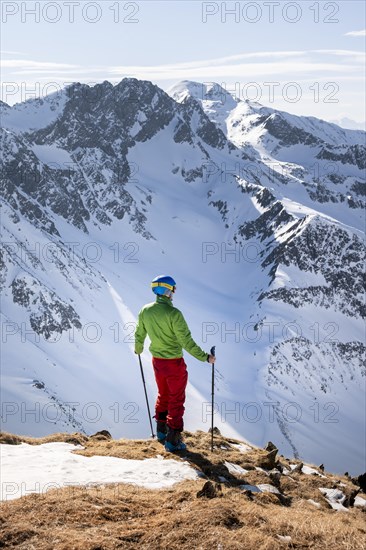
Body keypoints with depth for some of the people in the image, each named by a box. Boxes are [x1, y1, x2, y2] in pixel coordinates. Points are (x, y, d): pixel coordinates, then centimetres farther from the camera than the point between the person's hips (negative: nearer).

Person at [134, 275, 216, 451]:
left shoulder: (145, 311, -4)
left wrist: (138, 349, 31)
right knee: (176, 400, 7)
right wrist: (205, 357, -16)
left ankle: (161, 430, 38)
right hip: (174, 362, -6)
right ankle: (173, 439, 10)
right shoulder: (173, 313, -24)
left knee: (163, 395, 26)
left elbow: (139, 334, 11)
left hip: (157, 361, 6)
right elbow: (187, 342, -24)